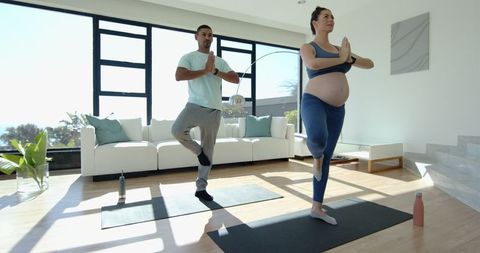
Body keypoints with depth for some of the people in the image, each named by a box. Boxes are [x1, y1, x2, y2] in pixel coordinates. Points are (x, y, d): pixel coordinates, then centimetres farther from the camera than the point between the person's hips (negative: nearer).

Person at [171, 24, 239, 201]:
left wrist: (215, 71, -5)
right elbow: (179, 76, -10)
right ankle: (198, 150, 2)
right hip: (195, 105, -2)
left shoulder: (220, 61, 18)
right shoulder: (189, 57, 8)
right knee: (177, 130, -30)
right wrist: (205, 70, -9)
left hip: (214, 110, 3)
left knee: (209, 149, 4)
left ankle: (201, 188, 17)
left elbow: (236, 79, 7)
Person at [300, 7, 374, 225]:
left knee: (327, 158, 7)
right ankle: (316, 156, 1)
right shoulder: (308, 47, 2)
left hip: (336, 110, 6)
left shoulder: (339, 49, 19)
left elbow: (370, 64, 18)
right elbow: (313, 64, -22)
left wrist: (349, 58, -1)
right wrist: (340, 59, -7)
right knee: (318, 138, -39)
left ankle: (316, 208, 20)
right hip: (314, 102, -6)